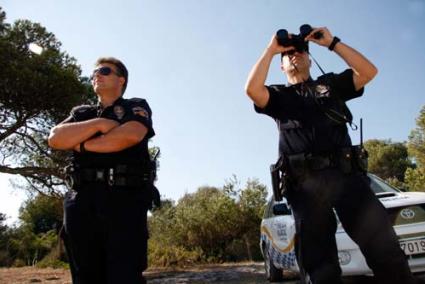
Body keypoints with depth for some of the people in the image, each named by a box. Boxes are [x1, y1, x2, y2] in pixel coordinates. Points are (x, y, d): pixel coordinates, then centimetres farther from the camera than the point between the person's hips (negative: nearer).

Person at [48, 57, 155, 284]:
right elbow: (55, 139, 5)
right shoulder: (82, 113, 23)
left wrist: (82, 145, 1)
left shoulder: (137, 107, 11)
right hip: (81, 202, 4)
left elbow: (131, 135, -11)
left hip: (124, 200, -4)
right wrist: (99, 123, -5)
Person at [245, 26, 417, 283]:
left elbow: (369, 72, 12)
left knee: (384, 248, -10)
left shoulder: (331, 83, 26)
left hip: (346, 174, 1)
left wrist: (332, 42, 12)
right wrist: (271, 49, 10)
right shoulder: (279, 96, 21)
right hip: (305, 183, 0)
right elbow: (252, 89, 0)